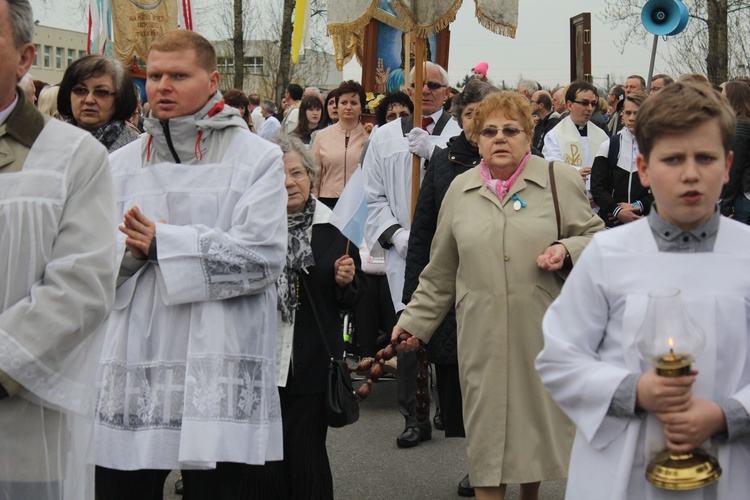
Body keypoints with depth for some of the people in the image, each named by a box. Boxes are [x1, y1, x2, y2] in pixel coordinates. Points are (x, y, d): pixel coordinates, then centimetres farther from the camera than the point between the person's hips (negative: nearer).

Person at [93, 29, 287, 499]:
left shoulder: (257, 158, 3)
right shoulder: (122, 164, 14)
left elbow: (263, 257, -10)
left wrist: (163, 244, -10)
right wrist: (131, 252, -14)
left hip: (220, 376, -3)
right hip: (130, 372, 3)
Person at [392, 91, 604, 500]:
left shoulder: (560, 180, 3)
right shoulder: (461, 190, 11)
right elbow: (440, 272, 16)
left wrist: (566, 251, -14)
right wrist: (415, 320, 15)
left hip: (542, 333, -1)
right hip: (482, 336, 2)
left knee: (538, 418, 8)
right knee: (486, 427, 2)